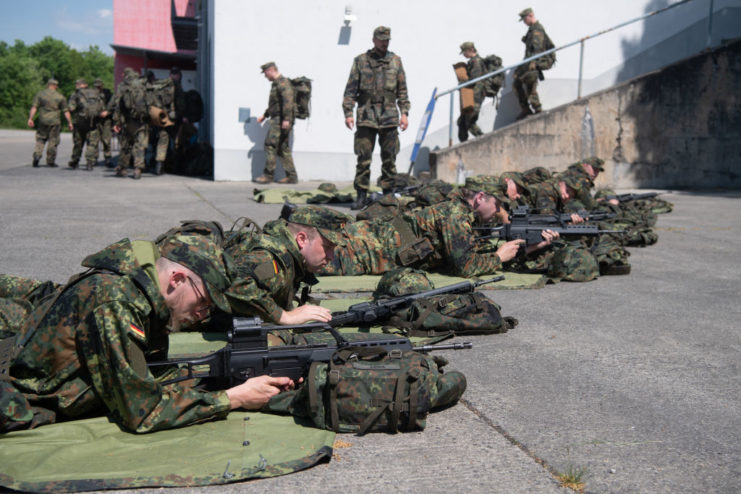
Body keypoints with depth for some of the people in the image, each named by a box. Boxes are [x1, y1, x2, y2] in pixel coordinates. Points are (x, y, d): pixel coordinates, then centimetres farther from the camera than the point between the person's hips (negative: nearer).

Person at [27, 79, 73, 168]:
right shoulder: (60, 97, 2)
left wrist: (30, 118, -3)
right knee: (53, 141, 6)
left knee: (40, 140, 14)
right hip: (54, 122, -1)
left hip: (42, 121, 2)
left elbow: (34, 107, -2)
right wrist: (69, 122, 4)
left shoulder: (40, 94, 5)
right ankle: (50, 161, 9)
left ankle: (37, 156, -5)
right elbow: (66, 111, 0)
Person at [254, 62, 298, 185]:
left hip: (280, 120, -10)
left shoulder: (283, 82, -12)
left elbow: (288, 100, -24)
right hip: (277, 119, 10)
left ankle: (268, 175, -5)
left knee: (270, 145, -8)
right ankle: (291, 176, 8)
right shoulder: (276, 83, 22)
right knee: (283, 148, 8)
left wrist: (286, 119, -29)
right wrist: (264, 115, 31)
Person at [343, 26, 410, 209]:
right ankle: (361, 195, 3)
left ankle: (388, 193, 13)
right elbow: (351, 89, 5)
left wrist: (404, 113, 5)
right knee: (363, 158, -3)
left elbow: (402, 90, 13)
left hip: (389, 117, 2)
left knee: (389, 158, 4)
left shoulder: (396, 60, 11)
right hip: (366, 117, -2)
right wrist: (348, 113, -3)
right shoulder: (360, 60, 6)